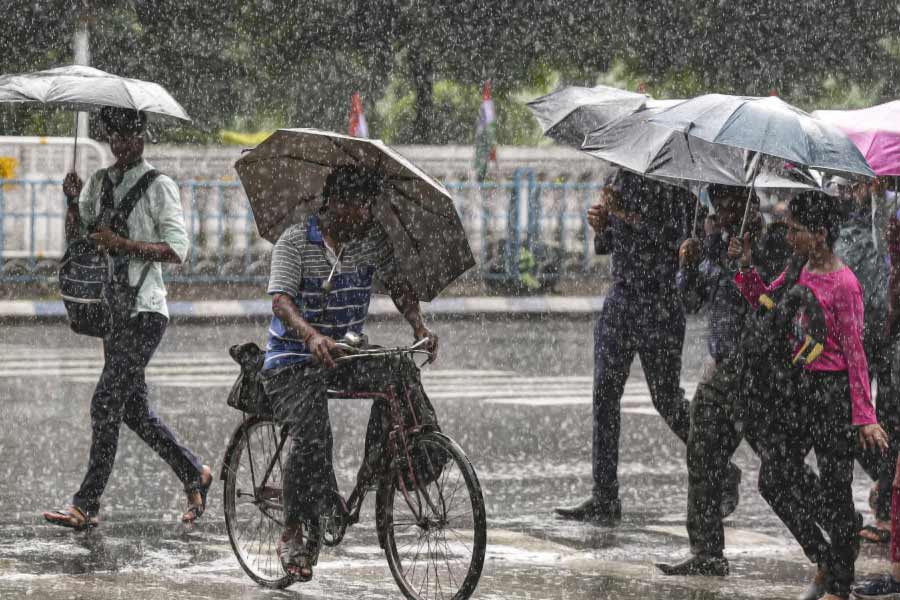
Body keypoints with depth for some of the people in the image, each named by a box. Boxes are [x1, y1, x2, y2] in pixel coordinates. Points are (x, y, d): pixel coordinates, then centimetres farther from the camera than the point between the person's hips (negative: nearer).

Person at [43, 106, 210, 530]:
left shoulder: (159, 186, -6)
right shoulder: (98, 182, 13)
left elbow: (177, 249, -12)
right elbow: (75, 240, 9)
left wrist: (123, 244, -20)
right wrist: (73, 203, -8)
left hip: (144, 310, -7)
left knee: (106, 402, -14)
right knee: (133, 409, 11)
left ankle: (86, 505, -13)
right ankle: (194, 475, 27)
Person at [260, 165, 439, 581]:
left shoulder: (373, 239, 3)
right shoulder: (296, 242, -12)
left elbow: (397, 285, 1)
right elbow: (282, 300, -24)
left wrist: (419, 326, -20)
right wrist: (312, 336, -44)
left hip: (348, 352, 5)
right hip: (293, 359, -5)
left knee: (401, 373, -24)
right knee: (312, 437, -25)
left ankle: (375, 468, -10)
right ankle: (293, 535, -12)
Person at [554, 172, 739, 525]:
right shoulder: (623, 179, 12)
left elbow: (676, 237, -21)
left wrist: (627, 214, -22)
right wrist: (600, 225, -2)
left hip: (660, 301, -7)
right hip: (621, 295, 7)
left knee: (667, 399, 0)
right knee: (604, 393, -2)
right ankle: (604, 500, -1)